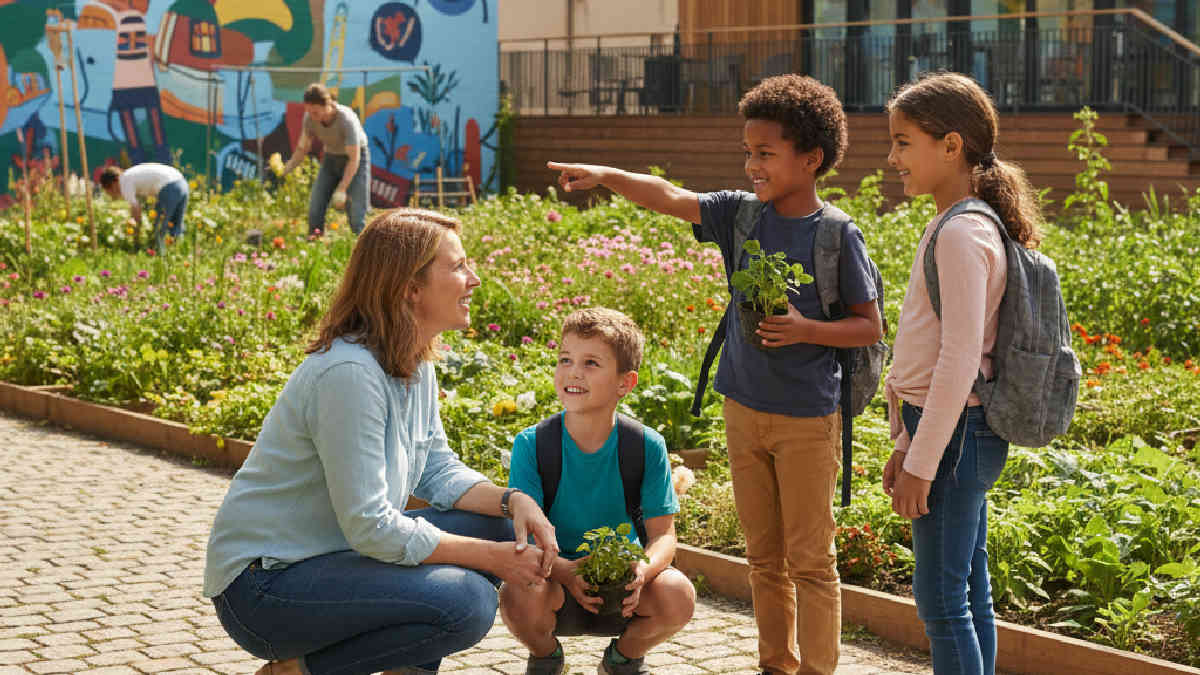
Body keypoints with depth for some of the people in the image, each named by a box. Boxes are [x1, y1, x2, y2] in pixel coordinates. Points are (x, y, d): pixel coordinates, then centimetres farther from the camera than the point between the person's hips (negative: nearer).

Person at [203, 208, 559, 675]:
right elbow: (369, 527, -25)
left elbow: (438, 471, 10)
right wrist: (493, 559, -19)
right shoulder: (350, 373, -25)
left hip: (332, 556, 9)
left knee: (498, 528, -2)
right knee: (465, 604, -25)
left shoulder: (414, 363, 6)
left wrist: (514, 500, -9)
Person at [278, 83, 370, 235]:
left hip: (356, 160, -5)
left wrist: (342, 190, -33)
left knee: (356, 217, -13)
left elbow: (354, 159, -29)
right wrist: (286, 168, -23)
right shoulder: (310, 118, -18)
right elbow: (303, 148, -6)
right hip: (331, 159, 5)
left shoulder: (347, 119, -33)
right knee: (314, 212, -7)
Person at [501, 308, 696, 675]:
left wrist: (645, 567, -33)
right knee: (520, 595, -34)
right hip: (557, 579, -1)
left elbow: (663, 533, -9)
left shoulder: (648, 447, -9)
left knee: (677, 595, -29)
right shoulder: (532, 445, -12)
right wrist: (565, 571, -38)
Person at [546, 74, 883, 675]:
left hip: (807, 419, -5)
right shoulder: (740, 214, 1)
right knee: (763, 556, 15)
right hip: (744, 410, 5)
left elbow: (870, 326, -7)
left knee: (810, 558, 2)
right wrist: (605, 175, -22)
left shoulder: (837, 235, -11)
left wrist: (807, 330, -22)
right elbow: (668, 198, -8)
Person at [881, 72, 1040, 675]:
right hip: (960, 432, 10)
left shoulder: (962, 234, -17)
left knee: (941, 598, -5)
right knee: (969, 590, 14)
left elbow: (959, 360, -22)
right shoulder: (959, 225, 13)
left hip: (956, 432, -10)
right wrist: (907, 445, 21)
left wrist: (921, 466, -19)